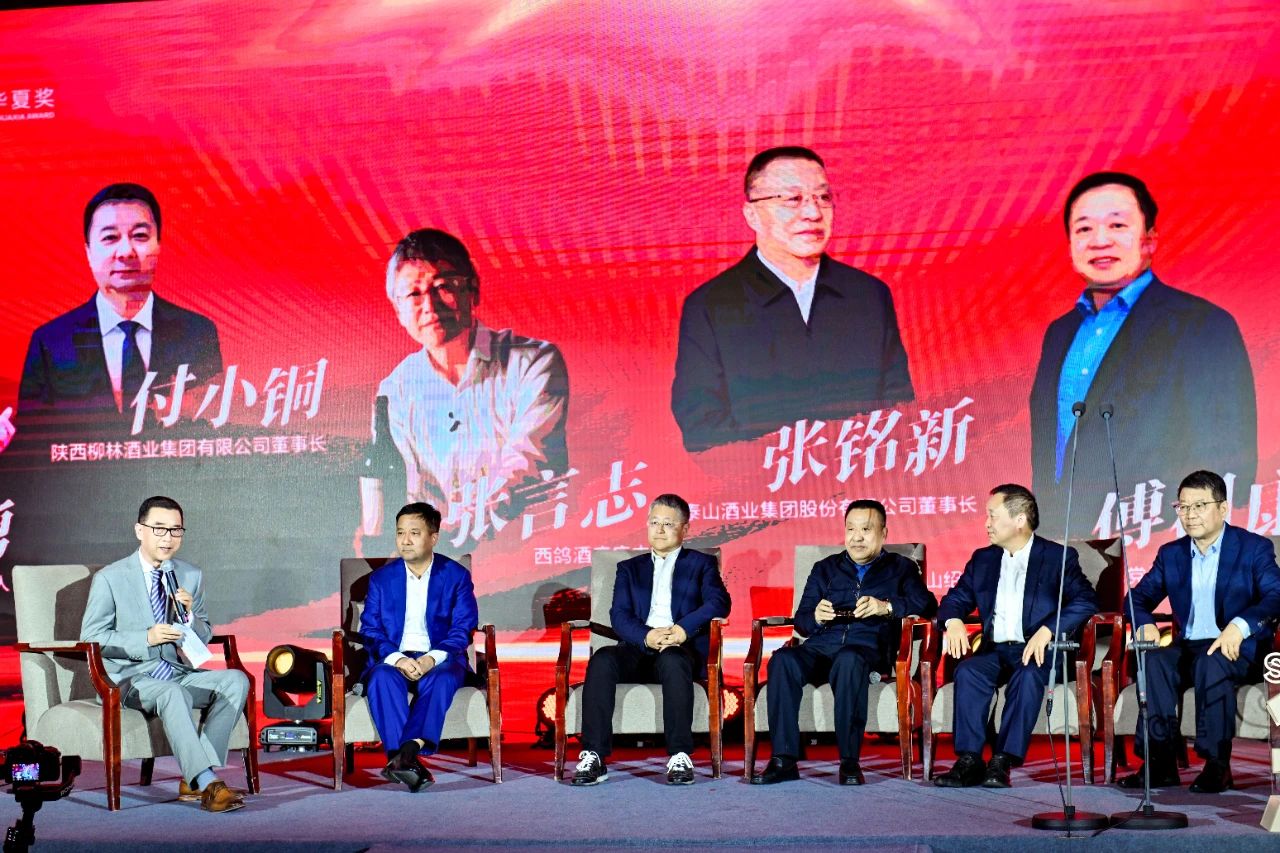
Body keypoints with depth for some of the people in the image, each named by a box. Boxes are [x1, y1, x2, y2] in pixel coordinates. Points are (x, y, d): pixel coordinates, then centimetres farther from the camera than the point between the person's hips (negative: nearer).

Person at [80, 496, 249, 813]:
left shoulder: (192, 576, 10)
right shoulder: (109, 579, -4)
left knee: (236, 680, -21)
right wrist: (146, 639, -20)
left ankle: (192, 779, -25)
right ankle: (208, 784, -41)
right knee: (171, 693, -37)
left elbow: (204, 637, 14)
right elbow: (90, 639, -6)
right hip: (129, 677, -5)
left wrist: (188, 615, -10)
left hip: (178, 673, 5)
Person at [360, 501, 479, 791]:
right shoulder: (382, 578, 11)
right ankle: (407, 759, -44)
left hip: (439, 658, -1)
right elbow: (370, 630, 3)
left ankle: (405, 754, -48)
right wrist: (397, 659, -17)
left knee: (441, 679, -36)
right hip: (393, 658, 1)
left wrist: (432, 659, -21)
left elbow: (463, 629, -2)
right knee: (382, 678, -33)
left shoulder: (456, 576, 6)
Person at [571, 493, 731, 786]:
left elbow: (719, 603, -1)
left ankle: (680, 756, -37)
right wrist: (647, 637, -14)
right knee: (601, 660, -30)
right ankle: (594, 756, -34)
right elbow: (619, 615, 9)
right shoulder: (630, 568, 24)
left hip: (682, 649, -2)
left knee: (673, 661, -38)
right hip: (638, 648, 2)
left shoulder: (701, 564, 18)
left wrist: (683, 628, -20)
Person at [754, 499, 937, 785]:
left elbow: (927, 605, 3)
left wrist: (887, 607, -13)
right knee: (782, 660, -31)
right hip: (821, 645, 3)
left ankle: (850, 761, -35)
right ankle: (783, 759, -32)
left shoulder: (900, 568, 21)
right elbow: (801, 620, 22)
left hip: (868, 647, -3)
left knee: (849, 660, -40)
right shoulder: (825, 569, 30)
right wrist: (815, 617, -2)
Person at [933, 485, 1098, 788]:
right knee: (968, 670, -29)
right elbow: (955, 598, 18)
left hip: (1038, 650, -4)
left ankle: (1002, 761, -36)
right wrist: (953, 621, -7)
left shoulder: (1059, 558, 4)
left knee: (1028, 675, -36)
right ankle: (969, 761, -30)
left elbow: (1086, 601, -7)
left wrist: (1047, 631, -21)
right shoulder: (983, 559, 19)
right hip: (995, 649, 4)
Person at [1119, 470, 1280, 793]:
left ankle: (1217, 764, -30)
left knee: (1212, 662, -38)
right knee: (1155, 661, -30)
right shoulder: (1171, 554, 15)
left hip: (1239, 648, -4)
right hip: (1188, 647, 4)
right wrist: (1144, 623, -9)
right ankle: (1160, 763, -30)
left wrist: (1240, 625, -32)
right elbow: (1138, 597, 16)